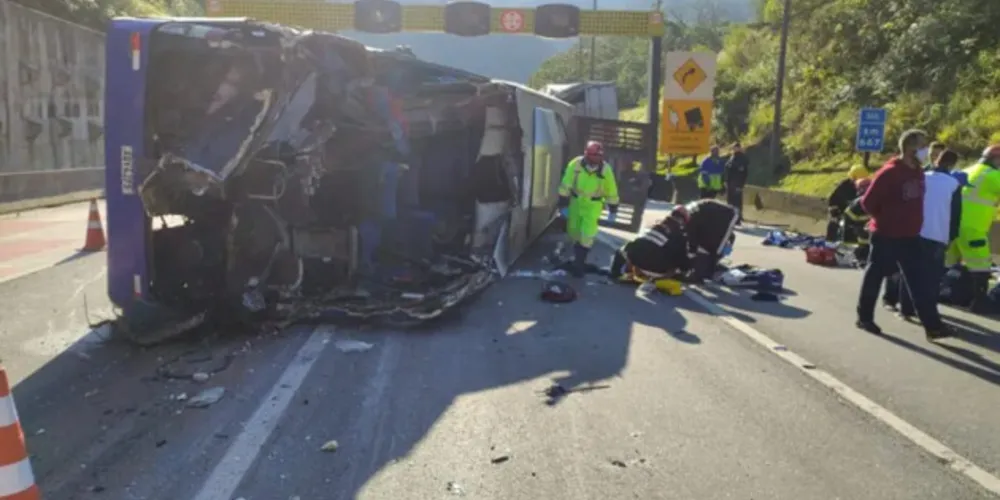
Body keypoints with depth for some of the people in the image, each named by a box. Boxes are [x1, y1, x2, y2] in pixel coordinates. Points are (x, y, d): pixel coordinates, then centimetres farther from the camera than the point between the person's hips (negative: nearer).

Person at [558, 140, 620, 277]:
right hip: (576, 203, 2)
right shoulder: (575, 164, -19)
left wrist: (613, 210, 2)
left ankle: (579, 263, 6)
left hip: (593, 206, -2)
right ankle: (578, 255, 40)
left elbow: (611, 191, -5)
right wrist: (563, 204, -8)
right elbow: (565, 186, -10)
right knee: (573, 232, 15)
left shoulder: (606, 170, -18)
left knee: (587, 235, -8)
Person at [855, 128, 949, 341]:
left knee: (918, 281, 4)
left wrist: (911, 222, 14)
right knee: (875, 276, 6)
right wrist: (885, 220, -4)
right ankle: (864, 318, 20)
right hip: (886, 236, -7)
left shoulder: (918, 172, 7)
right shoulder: (889, 172, -18)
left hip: (909, 236, 7)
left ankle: (932, 325, 5)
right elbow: (868, 202, -17)